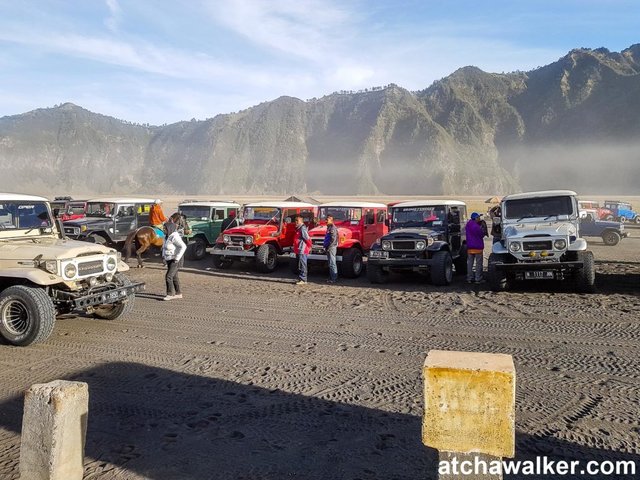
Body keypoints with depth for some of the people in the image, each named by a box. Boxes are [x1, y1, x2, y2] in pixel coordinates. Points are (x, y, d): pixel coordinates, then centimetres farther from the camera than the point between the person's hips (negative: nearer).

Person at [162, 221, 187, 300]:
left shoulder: (174, 237, -21)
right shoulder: (167, 236, 8)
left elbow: (183, 247, -29)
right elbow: (164, 246, 26)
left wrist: (177, 258, -26)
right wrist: (163, 256, 14)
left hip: (175, 260, -10)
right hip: (169, 260, 10)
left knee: (168, 277, -12)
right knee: (174, 277, 14)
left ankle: (170, 294, -4)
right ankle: (178, 293, 23)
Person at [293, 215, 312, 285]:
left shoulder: (303, 229, -15)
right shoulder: (298, 229, 17)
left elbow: (308, 239, -19)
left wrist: (309, 247, -10)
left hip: (302, 251, -11)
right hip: (298, 250, 11)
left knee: (302, 265, -7)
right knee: (299, 265, 15)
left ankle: (303, 280, -5)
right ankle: (300, 279, 22)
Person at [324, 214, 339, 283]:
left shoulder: (333, 228, -14)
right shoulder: (329, 227, 17)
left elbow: (333, 239, -20)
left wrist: (328, 247, -18)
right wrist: (325, 245, 17)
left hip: (331, 248, -10)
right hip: (328, 248, 10)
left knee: (332, 264, -8)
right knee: (330, 264, 13)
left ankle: (334, 279, -5)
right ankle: (331, 277, 19)